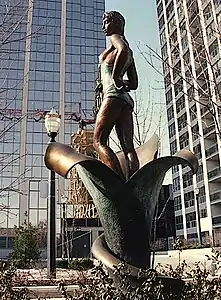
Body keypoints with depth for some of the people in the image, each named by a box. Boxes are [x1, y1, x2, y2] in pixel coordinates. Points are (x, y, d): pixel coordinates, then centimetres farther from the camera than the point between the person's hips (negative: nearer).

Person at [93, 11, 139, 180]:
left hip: (114, 96, -9)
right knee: (128, 147, -4)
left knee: (99, 142, -12)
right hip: (127, 99, 9)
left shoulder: (116, 37, 7)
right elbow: (134, 84, 28)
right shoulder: (129, 52, 30)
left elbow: (123, 50, -20)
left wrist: (115, 77, -17)